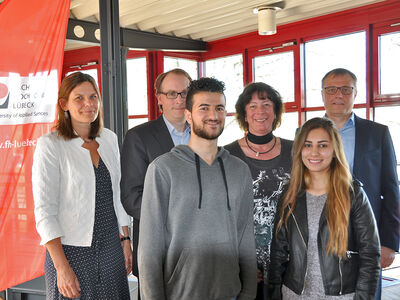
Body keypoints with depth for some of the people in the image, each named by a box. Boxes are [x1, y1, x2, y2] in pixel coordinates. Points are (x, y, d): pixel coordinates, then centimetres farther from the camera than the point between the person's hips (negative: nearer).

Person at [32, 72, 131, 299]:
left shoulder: (110, 139, 5)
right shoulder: (50, 145, -11)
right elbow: (44, 211, -13)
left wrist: (125, 240, 10)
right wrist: (62, 267, -17)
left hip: (111, 248, 5)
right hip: (72, 252, -5)